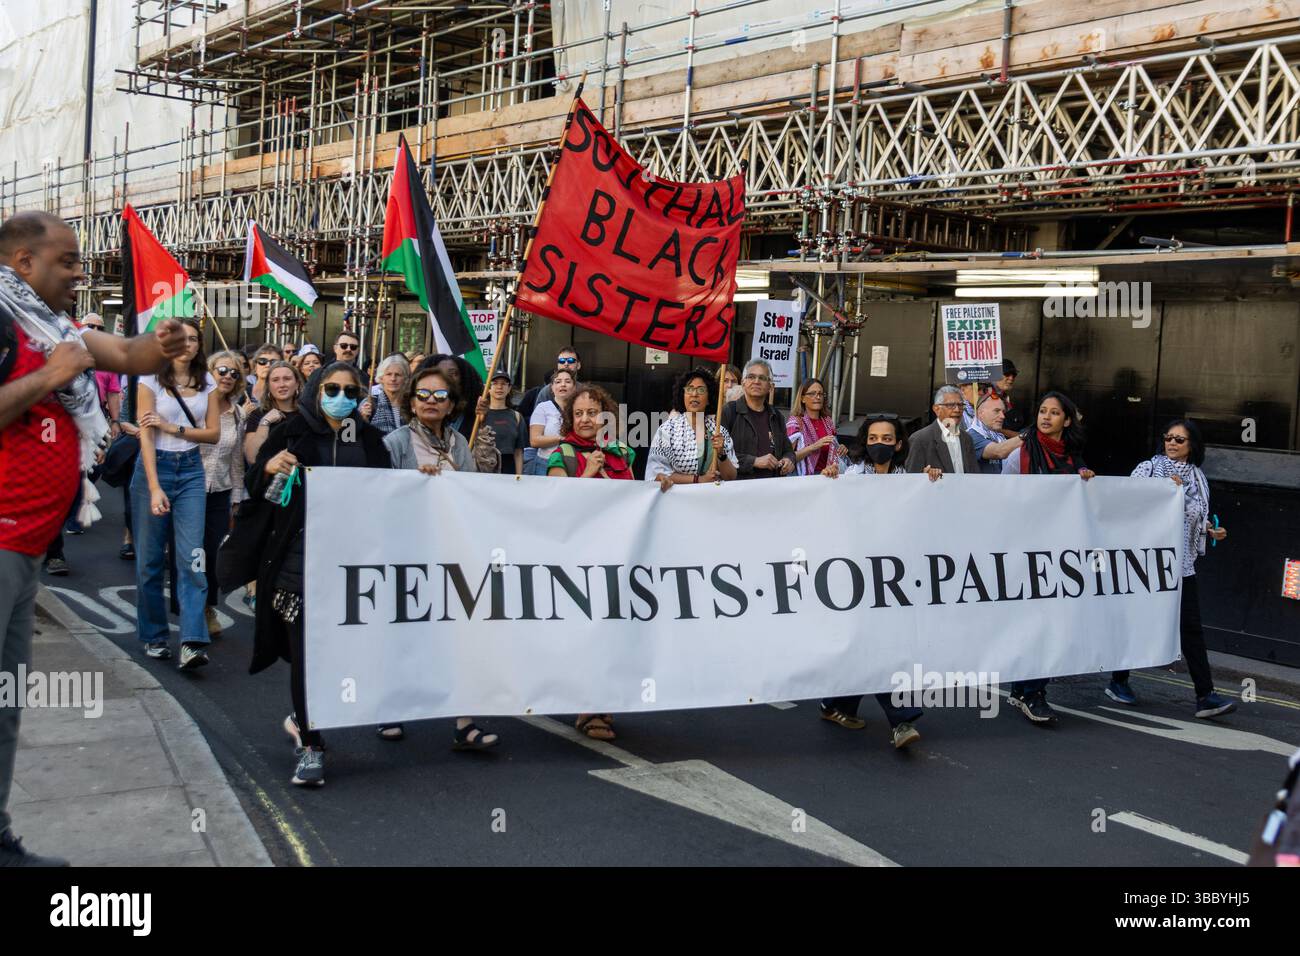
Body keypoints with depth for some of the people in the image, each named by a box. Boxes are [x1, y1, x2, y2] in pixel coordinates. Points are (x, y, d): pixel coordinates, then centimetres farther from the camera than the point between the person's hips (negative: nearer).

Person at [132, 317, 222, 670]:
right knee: (150, 558, 5)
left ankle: (192, 643, -14)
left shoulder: (206, 382, 7)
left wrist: (174, 428, -10)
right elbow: (146, 435, -10)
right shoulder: (151, 379, -4)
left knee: (191, 557, -9)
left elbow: (214, 432, 5)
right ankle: (153, 637, 19)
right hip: (154, 467, -2)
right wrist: (155, 488, -18)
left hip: (191, 471, 2)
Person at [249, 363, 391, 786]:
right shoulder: (292, 431, 3)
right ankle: (310, 745, 4)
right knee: (305, 649, -5)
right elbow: (252, 485, 6)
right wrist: (269, 467, -15)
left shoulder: (370, 439, 10)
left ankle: (303, 720, 31)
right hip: (298, 557, -2)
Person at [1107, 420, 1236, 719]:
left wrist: (1211, 530, 2)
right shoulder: (1148, 468, 0)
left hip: (1181, 562, 3)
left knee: (1191, 626, -4)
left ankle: (1205, 696, -6)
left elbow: (1197, 517, 21)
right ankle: (1118, 682, 23)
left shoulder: (1197, 477, 12)